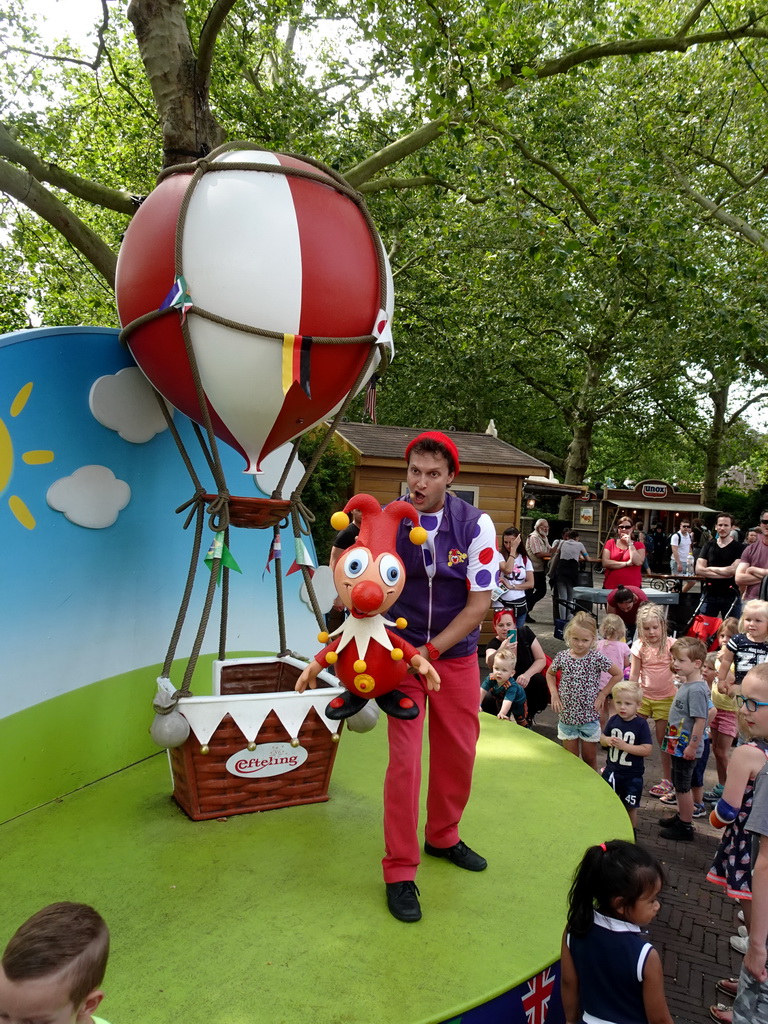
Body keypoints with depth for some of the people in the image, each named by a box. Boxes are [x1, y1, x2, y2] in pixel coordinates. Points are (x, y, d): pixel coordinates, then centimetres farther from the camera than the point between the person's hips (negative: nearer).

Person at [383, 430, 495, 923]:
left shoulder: (476, 525, -13)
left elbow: (480, 602, -12)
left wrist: (430, 651, -17)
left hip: (457, 655, 2)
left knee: (458, 753, 14)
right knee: (405, 759, -4)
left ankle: (443, 836, 40)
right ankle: (399, 871, 14)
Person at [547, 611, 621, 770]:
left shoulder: (597, 658, -13)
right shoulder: (562, 657, -6)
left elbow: (618, 674, -2)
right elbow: (550, 674, 12)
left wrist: (602, 693, -5)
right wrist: (554, 694, 0)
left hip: (589, 717, -2)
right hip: (566, 716, 2)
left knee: (589, 759, 12)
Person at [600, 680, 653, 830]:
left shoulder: (641, 724, -16)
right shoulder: (613, 720, -4)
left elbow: (647, 750, -21)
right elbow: (602, 739, 6)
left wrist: (625, 746, -27)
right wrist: (607, 740, -17)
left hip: (632, 775, -4)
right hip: (611, 771, 4)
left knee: (631, 807, 13)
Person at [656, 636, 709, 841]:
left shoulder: (696, 690, -24)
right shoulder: (685, 684, 5)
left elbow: (700, 720, -26)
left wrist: (692, 747, -23)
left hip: (686, 750, -9)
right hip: (678, 746, 9)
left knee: (683, 787, 4)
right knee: (678, 785, 22)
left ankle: (685, 827, 18)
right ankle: (681, 815, 39)